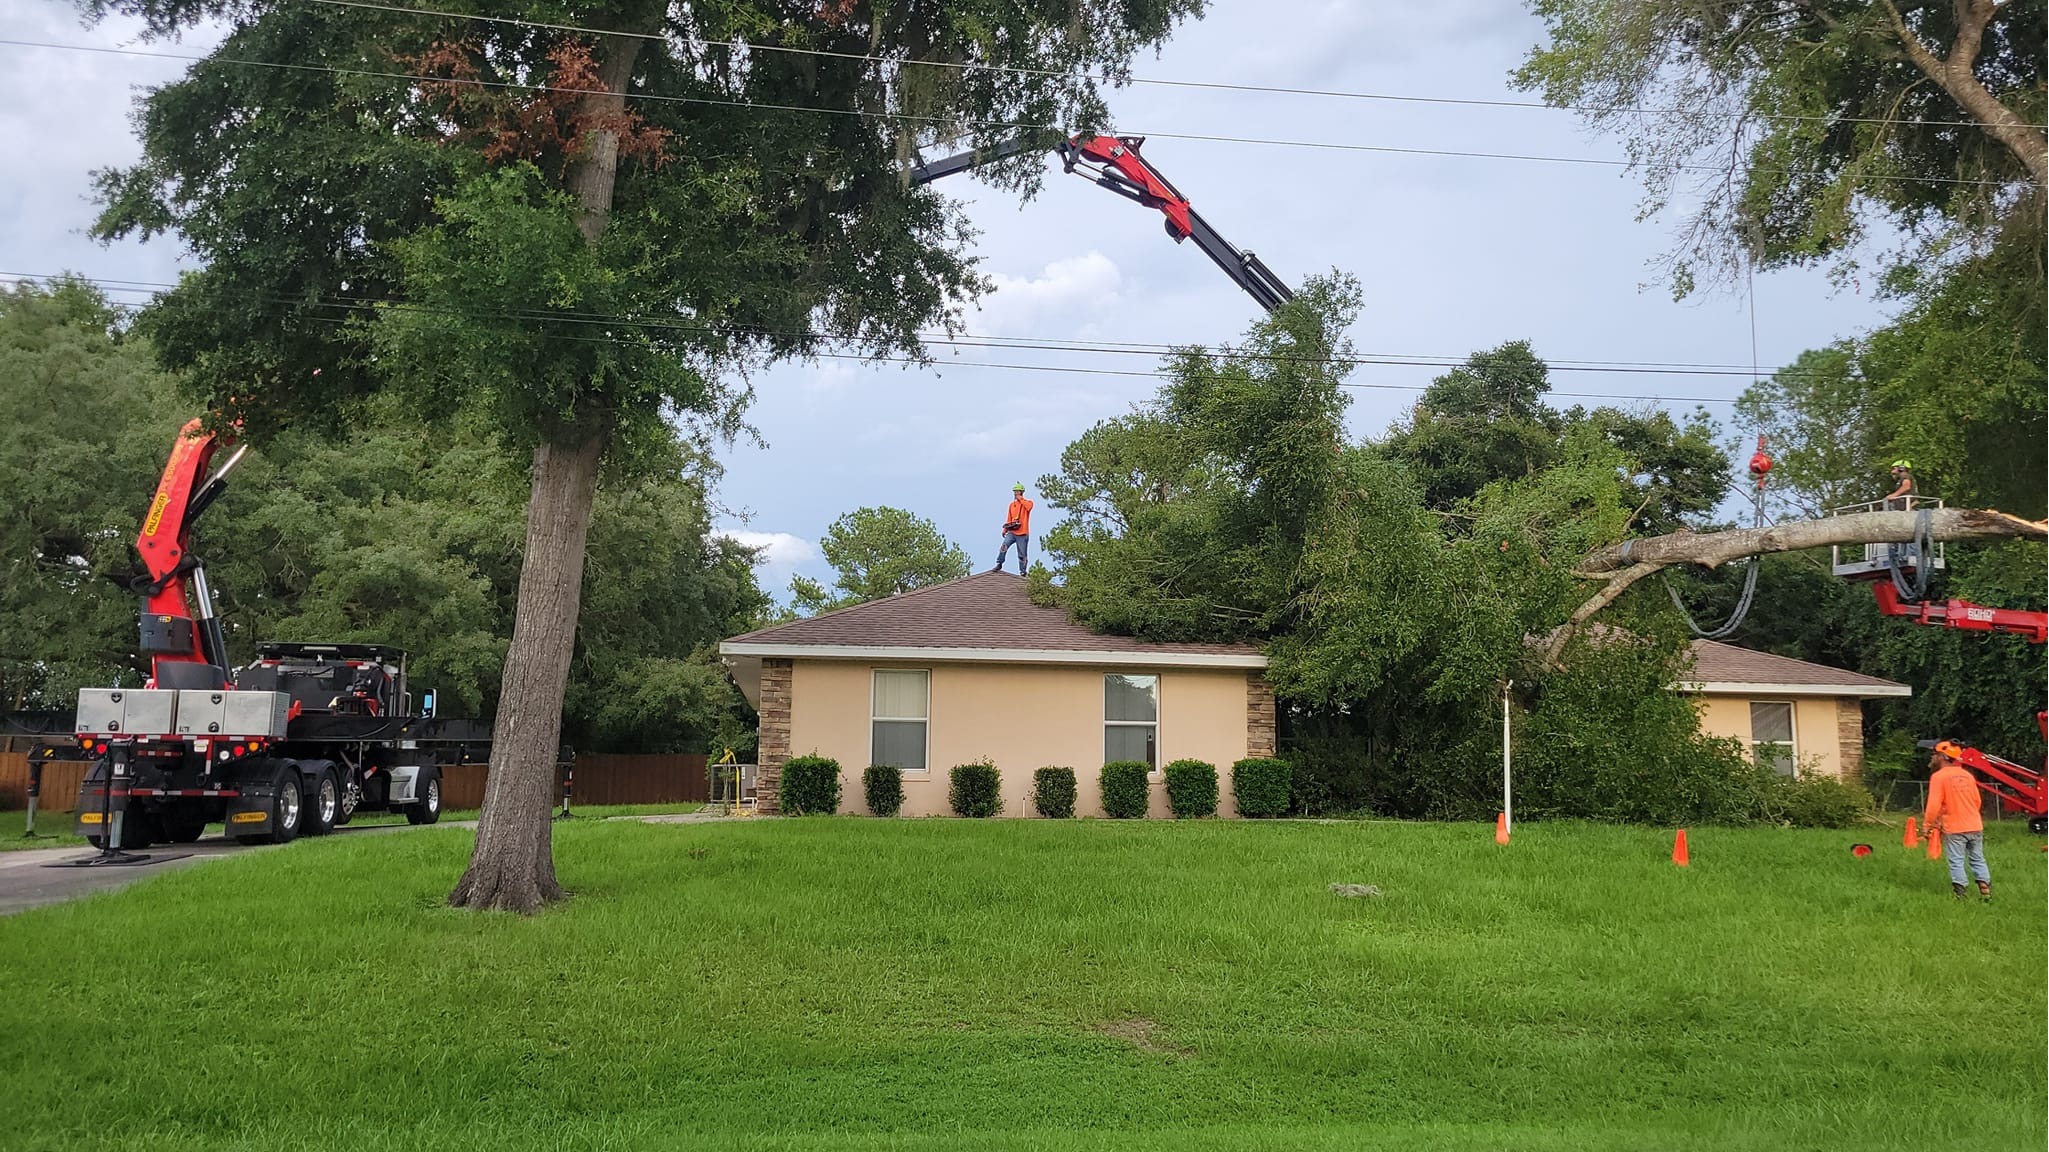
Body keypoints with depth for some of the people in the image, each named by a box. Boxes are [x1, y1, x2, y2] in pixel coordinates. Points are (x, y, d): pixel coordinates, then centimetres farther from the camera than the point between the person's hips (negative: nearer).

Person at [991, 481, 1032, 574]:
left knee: (1022, 554, 0)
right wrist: (1005, 529, 10)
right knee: (1004, 546, -19)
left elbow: (1028, 506, -24)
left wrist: (1020, 498, -10)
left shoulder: (1028, 502, 3)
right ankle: (999, 564, -10)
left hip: (1022, 533, -3)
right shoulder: (1012, 504, 15)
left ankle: (1022, 572, 9)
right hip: (1012, 532, 3)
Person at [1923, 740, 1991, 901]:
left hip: (1954, 829, -6)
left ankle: (1960, 895, 0)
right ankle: (1986, 892, 16)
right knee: (1978, 860, 15)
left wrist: (1927, 825, -7)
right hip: (1975, 826, 6)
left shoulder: (1938, 776, -11)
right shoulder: (1967, 774, 8)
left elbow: (1934, 805, -16)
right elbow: (1977, 801, 16)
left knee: (1956, 862, 1)